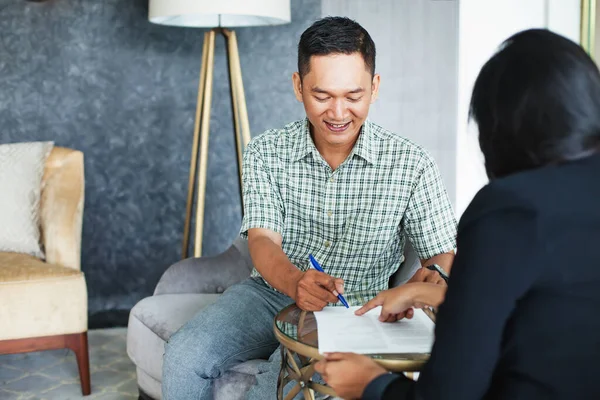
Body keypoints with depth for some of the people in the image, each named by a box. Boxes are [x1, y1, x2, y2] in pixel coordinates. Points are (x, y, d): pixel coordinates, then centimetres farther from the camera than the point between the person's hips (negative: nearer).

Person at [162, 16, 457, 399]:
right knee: (184, 356, -22)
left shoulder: (411, 165, -8)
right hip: (271, 292, 2)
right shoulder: (266, 152, -3)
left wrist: (431, 276, -32)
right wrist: (295, 281, -37)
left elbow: (444, 256, -5)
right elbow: (262, 240, -12)